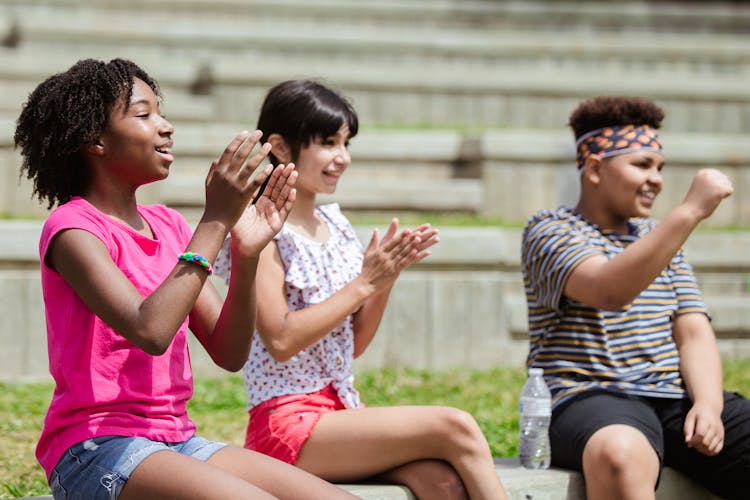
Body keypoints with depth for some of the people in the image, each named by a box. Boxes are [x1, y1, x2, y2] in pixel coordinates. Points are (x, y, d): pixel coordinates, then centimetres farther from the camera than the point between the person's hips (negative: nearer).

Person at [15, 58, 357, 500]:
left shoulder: (169, 226, 14)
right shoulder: (73, 228, -9)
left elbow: (229, 355, 9)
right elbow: (150, 332, -26)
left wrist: (246, 257, -6)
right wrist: (215, 221, -19)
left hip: (178, 442, 8)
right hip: (97, 447, -8)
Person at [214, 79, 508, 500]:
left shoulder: (337, 227, 14)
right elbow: (281, 341, -17)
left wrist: (387, 279, 0)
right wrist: (364, 283, -14)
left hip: (340, 410, 6)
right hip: (290, 420, -6)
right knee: (456, 428, -23)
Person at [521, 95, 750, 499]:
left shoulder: (662, 240, 22)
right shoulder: (550, 231, 1)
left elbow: (694, 334, 13)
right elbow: (608, 291, -20)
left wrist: (708, 405, -7)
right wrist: (690, 212, -23)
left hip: (676, 402, 6)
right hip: (591, 401, -6)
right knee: (621, 456, -42)